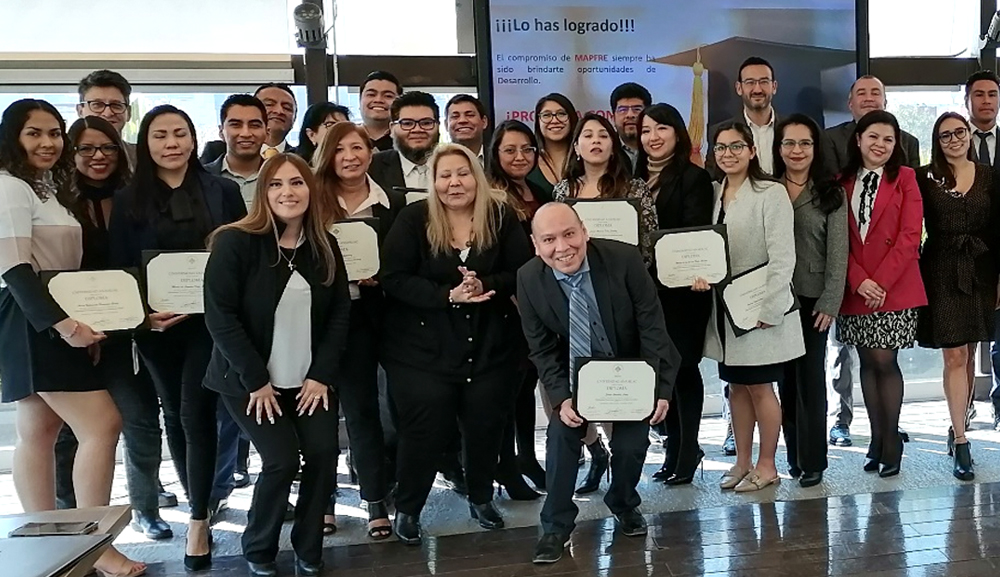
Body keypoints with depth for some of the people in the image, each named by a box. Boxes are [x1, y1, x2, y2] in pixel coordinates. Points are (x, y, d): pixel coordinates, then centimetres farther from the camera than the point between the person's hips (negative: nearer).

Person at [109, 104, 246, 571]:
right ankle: (198, 501, 28)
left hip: (209, 319, -2)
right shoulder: (128, 200, 4)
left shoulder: (223, 191, 2)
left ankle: (198, 519, 4)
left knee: (196, 414, -6)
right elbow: (120, 269, 2)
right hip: (156, 326, 2)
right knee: (176, 414, 12)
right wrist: (142, 314, -14)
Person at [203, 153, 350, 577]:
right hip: (250, 381, -4)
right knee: (282, 459, -14)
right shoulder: (235, 242, -12)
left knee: (323, 452, -10)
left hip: (310, 379, 4)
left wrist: (322, 375, -6)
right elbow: (220, 315, -16)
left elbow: (340, 313, 4)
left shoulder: (325, 246, 3)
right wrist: (256, 380, -17)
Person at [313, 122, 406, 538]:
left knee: (362, 407, 4)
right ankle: (323, 497, 21)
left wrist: (379, 277, -12)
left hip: (366, 318, 0)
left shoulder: (394, 204, 4)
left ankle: (376, 499, 14)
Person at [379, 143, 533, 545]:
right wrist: (447, 294, -25)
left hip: (490, 346, 3)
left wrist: (485, 286, -23)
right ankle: (407, 508, 24)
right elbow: (394, 278, -14)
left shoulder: (502, 217, -2)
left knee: (486, 425, 13)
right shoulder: (413, 220, -8)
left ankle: (482, 497, 38)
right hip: (424, 349, -2)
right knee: (425, 430, 3)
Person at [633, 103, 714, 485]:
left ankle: (687, 452, 11)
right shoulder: (636, 179, 15)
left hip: (682, 288, -5)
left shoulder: (694, 178, -2)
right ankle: (675, 448, 22)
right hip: (645, 288, 5)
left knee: (683, 366, 0)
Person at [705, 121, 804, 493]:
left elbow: (782, 257, -15)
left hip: (760, 309, -6)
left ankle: (766, 465, 16)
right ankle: (742, 461, 25)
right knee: (736, 386, 13)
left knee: (759, 386, 2)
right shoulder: (714, 193, 9)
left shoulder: (770, 193, -10)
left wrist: (768, 309, -19)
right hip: (725, 307, 6)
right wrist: (700, 274, -8)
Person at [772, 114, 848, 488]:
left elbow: (838, 253, -3)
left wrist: (830, 301, -11)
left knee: (811, 377, 1)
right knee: (786, 376, 8)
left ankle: (812, 460, 10)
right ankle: (794, 454, 19)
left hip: (813, 298, -2)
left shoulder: (830, 194, 1)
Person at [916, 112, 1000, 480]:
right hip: (942, 273, -3)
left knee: (968, 355, 11)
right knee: (955, 356, -5)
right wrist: (913, 278, -7)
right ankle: (961, 442, -3)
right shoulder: (925, 179, -1)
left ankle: (958, 427, 25)